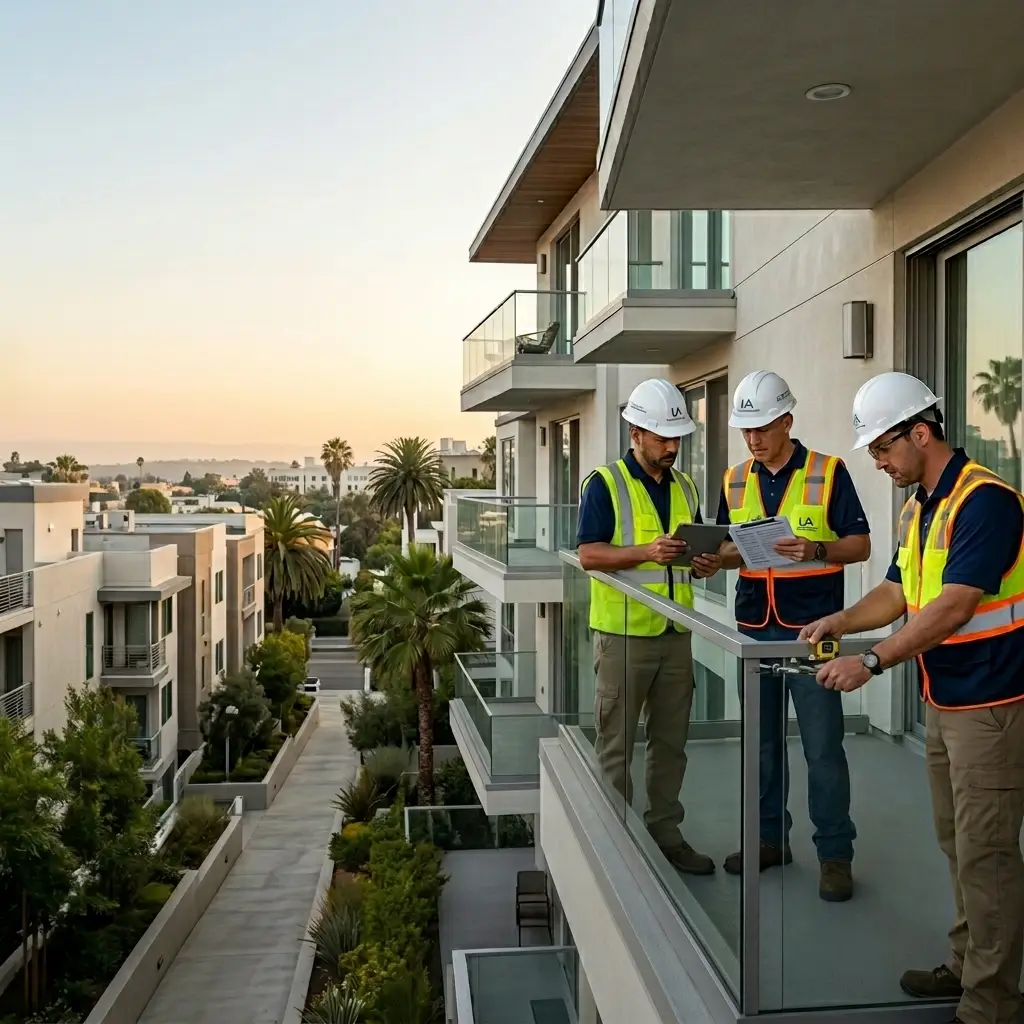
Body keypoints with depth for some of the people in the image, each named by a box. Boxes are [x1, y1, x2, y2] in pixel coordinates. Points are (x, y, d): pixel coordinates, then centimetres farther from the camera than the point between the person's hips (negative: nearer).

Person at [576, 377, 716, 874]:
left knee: (670, 743, 13)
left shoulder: (685, 488, 14)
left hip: (675, 633, 6)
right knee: (616, 746, 2)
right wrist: (646, 552, -24)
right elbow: (589, 553, -12)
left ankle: (665, 833, 25)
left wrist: (703, 559, -3)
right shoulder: (605, 483, -5)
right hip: (624, 632, -6)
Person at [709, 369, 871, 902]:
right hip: (754, 629, 5)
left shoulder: (828, 472, -4)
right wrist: (722, 552, -8)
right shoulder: (734, 481, 9)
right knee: (762, 742, 13)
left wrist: (816, 549, -22)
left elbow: (860, 544, -4)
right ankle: (770, 838, 27)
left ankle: (835, 853, 11)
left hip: (811, 629, -4)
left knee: (823, 746, -2)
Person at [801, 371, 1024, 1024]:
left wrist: (872, 662, -27)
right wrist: (839, 622, -1)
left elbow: (954, 606, -26)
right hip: (942, 701, 9)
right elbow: (898, 593, 15)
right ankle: (966, 965, 33)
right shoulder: (917, 509, 10)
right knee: (958, 846, 18)